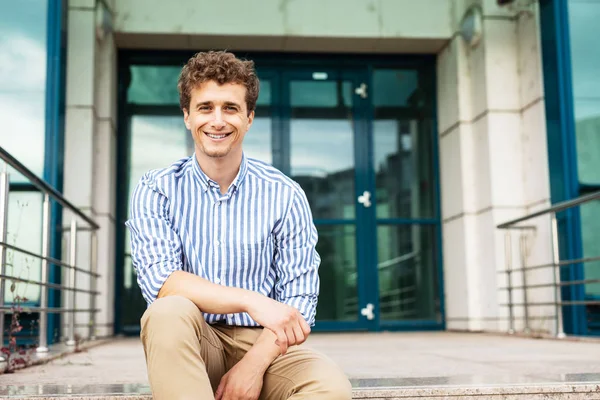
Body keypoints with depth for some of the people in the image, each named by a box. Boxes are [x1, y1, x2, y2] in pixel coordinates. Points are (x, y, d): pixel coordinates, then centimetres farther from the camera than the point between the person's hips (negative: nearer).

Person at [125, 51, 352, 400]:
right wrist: (251, 301, -27)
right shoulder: (156, 191, 0)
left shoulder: (285, 196, 0)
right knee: (169, 312, -33)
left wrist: (254, 364, -19)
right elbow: (159, 280, -14)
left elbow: (299, 299, -3)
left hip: (263, 345, 0)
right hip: (190, 347, 0)